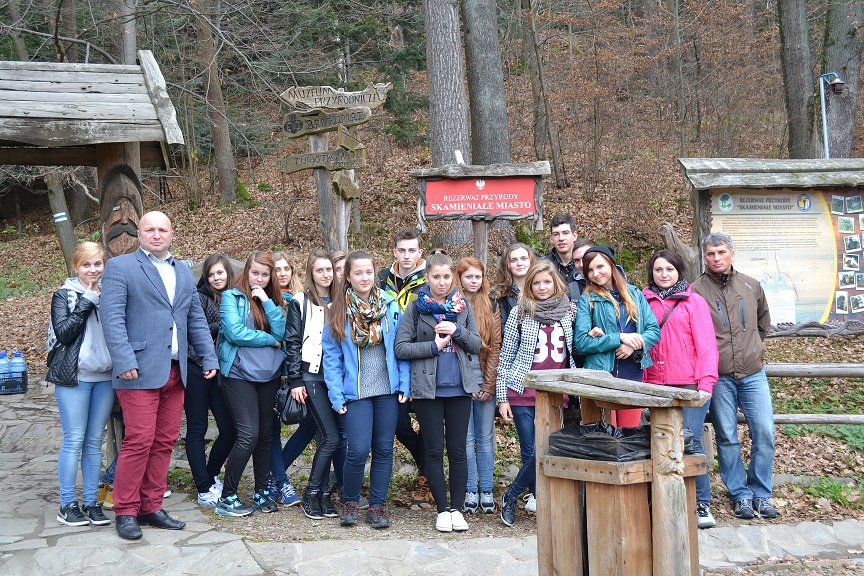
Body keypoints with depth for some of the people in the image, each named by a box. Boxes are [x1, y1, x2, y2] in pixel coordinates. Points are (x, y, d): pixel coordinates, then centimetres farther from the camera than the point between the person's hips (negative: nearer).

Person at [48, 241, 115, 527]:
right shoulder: (64, 295, 1)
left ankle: (91, 502, 16)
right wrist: (86, 302, -14)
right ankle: (67, 504, 9)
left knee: (95, 440, 9)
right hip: (74, 377, -3)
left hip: (105, 377, 3)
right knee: (74, 441, -1)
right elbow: (63, 332, -12)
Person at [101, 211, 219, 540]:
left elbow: (196, 320, 20)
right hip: (140, 372, -6)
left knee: (165, 442, 9)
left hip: (175, 372, 6)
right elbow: (112, 317, -9)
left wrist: (209, 358, 10)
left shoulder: (184, 273, 19)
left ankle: (151, 507, 20)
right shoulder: (120, 267, 0)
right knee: (139, 442, -6)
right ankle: (125, 512, 8)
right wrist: (125, 361, -19)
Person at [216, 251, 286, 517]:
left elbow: (281, 332, -2)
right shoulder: (232, 297, -2)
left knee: (265, 434, 9)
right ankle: (227, 497, 2)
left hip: (269, 375, 5)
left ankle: (261, 491, 22)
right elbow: (235, 333, -15)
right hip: (240, 374, -5)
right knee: (249, 435, -11)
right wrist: (270, 340, -6)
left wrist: (268, 302, -8)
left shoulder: (272, 300, 13)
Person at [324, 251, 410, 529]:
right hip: (356, 391, -2)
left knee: (384, 450, 7)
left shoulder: (390, 306, 2)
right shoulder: (339, 311, -1)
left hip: (388, 390, 2)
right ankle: (350, 502, 16)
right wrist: (337, 397, -6)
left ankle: (377, 505, 20)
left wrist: (404, 385, -2)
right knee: (358, 450, -8)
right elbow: (331, 357, -1)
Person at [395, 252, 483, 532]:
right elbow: (401, 348, -6)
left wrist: (457, 331, -11)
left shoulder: (462, 306, 8)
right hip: (427, 388, -2)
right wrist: (434, 346, -12)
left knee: (458, 449, 6)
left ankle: (457, 508, 16)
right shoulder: (415, 308, 0)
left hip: (459, 386, 2)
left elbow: (477, 344, 6)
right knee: (434, 450, 5)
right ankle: (442, 509, 16)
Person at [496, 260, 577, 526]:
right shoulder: (520, 313, 1)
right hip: (524, 394, -2)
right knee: (532, 453, -5)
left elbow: (576, 350, 18)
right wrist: (502, 397, -2)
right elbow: (505, 357, 2)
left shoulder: (569, 312, 8)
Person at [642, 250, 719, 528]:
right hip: (656, 387, 3)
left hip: (689, 385, -3)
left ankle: (702, 504, 4)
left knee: (690, 442, -8)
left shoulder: (694, 302, 6)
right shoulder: (645, 302, 13)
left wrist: (706, 383, -8)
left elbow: (706, 345, 0)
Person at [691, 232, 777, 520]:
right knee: (727, 438, 4)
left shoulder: (751, 286, 7)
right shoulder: (695, 291, -4)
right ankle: (741, 494, 18)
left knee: (764, 433, 0)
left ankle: (761, 494, 16)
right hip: (719, 377, -2)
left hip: (753, 373, 3)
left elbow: (763, 321, 24)